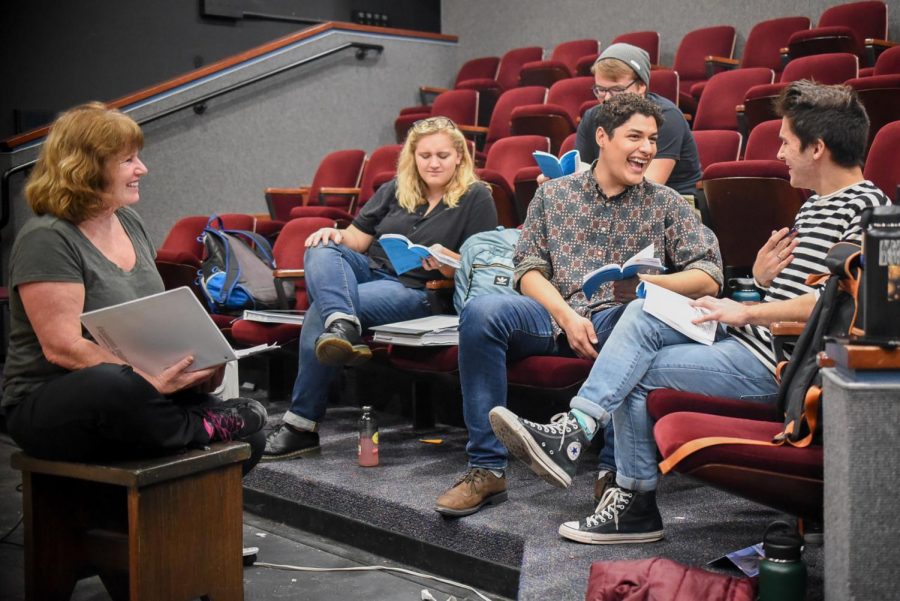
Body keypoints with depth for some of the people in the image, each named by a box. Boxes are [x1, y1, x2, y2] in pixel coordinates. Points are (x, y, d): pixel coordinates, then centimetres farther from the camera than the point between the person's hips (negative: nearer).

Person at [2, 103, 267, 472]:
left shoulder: (129, 221, 11)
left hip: (134, 395, 7)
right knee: (116, 386, -41)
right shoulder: (46, 240, -15)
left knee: (248, 434, -11)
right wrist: (152, 379, -30)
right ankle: (202, 428, -15)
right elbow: (63, 348, -22)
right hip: (51, 406, -7)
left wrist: (195, 357, -8)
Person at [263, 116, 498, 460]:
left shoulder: (476, 197, 4)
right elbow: (358, 237, 19)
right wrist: (338, 236, -5)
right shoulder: (395, 190, 19)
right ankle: (343, 326, -53)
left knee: (320, 312, -27)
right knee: (321, 250, -26)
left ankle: (302, 425, -26)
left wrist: (446, 259, -22)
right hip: (369, 271, 6)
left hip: (416, 290, -5)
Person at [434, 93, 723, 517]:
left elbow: (710, 276, 3)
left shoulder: (666, 204, 14)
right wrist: (566, 314, -11)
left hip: (619, 317, -1)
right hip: (553, 313, 2)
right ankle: (487, 469, -22)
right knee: (481, 311, -28)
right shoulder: (553, 194, 16)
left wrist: (648, 284, -14)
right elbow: (528, 268, 7)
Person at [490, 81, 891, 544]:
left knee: (638, 374, -11)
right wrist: (763, 279, 0)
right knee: (642, 315, -7)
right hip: (753, 337, 9)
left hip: (778, 364, -9)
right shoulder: (814, 206, 19)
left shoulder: (866, 207, -13)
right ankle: (573, 429, -11)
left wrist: (747, 312, -17)